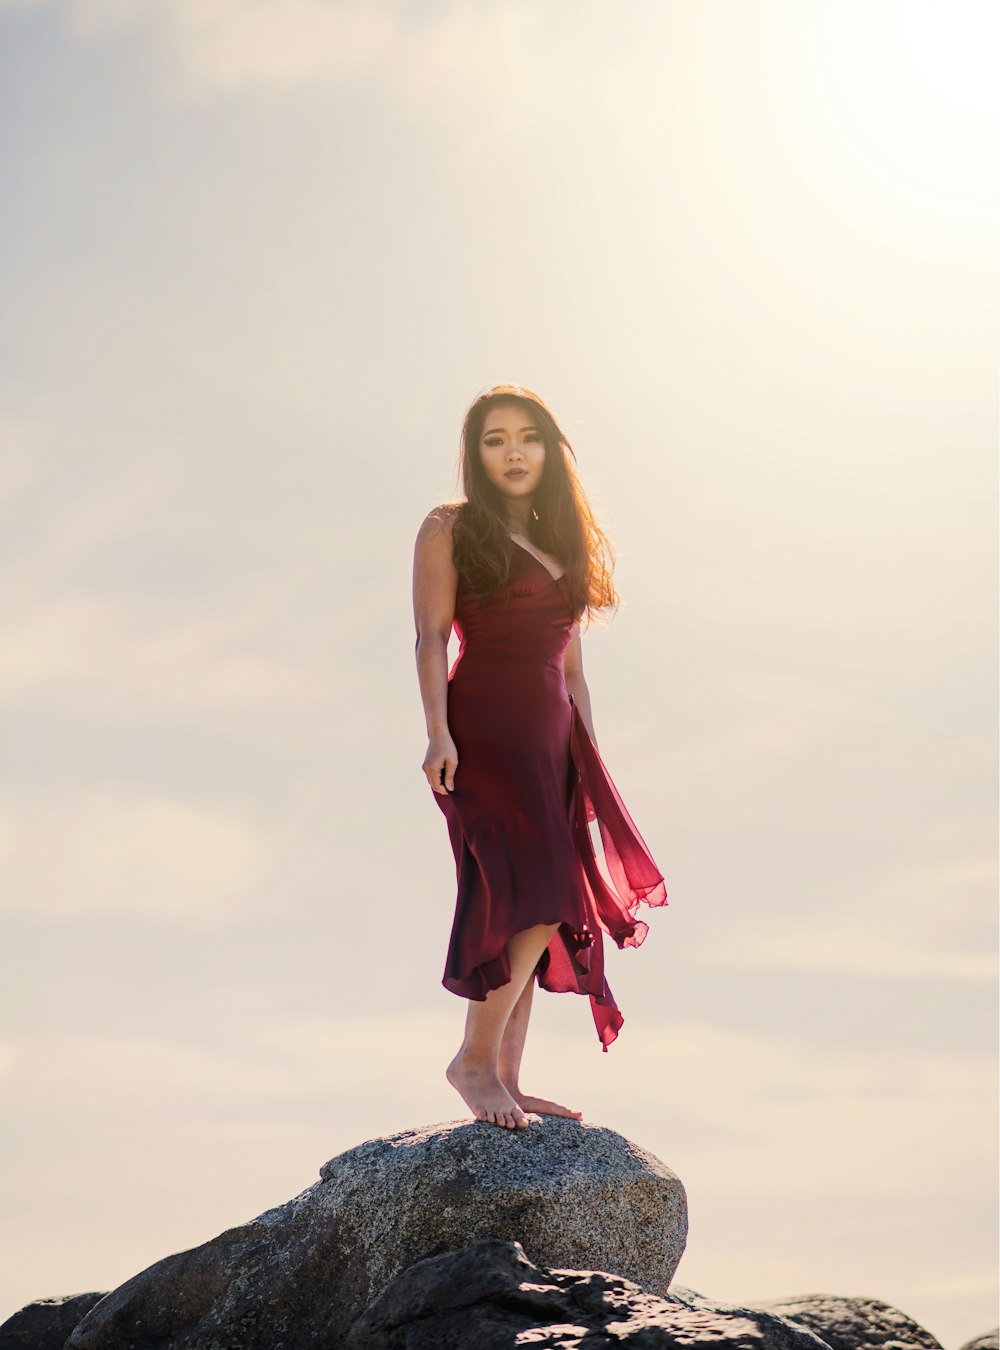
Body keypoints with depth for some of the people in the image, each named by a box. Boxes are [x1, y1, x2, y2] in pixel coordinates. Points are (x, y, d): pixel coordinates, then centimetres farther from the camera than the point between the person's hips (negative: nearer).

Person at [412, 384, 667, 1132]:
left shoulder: (565, 545, 20)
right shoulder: (450, 528, 4)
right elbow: (432, 634, -5)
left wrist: (591, 761, 15)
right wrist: (438, 731, -17)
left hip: (552, 739, 6)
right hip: (483, 731, -6)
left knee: (542, 908, 2)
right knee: (531, 891, -19)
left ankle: (507, 1079, 6)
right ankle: (475, 1060, -10)